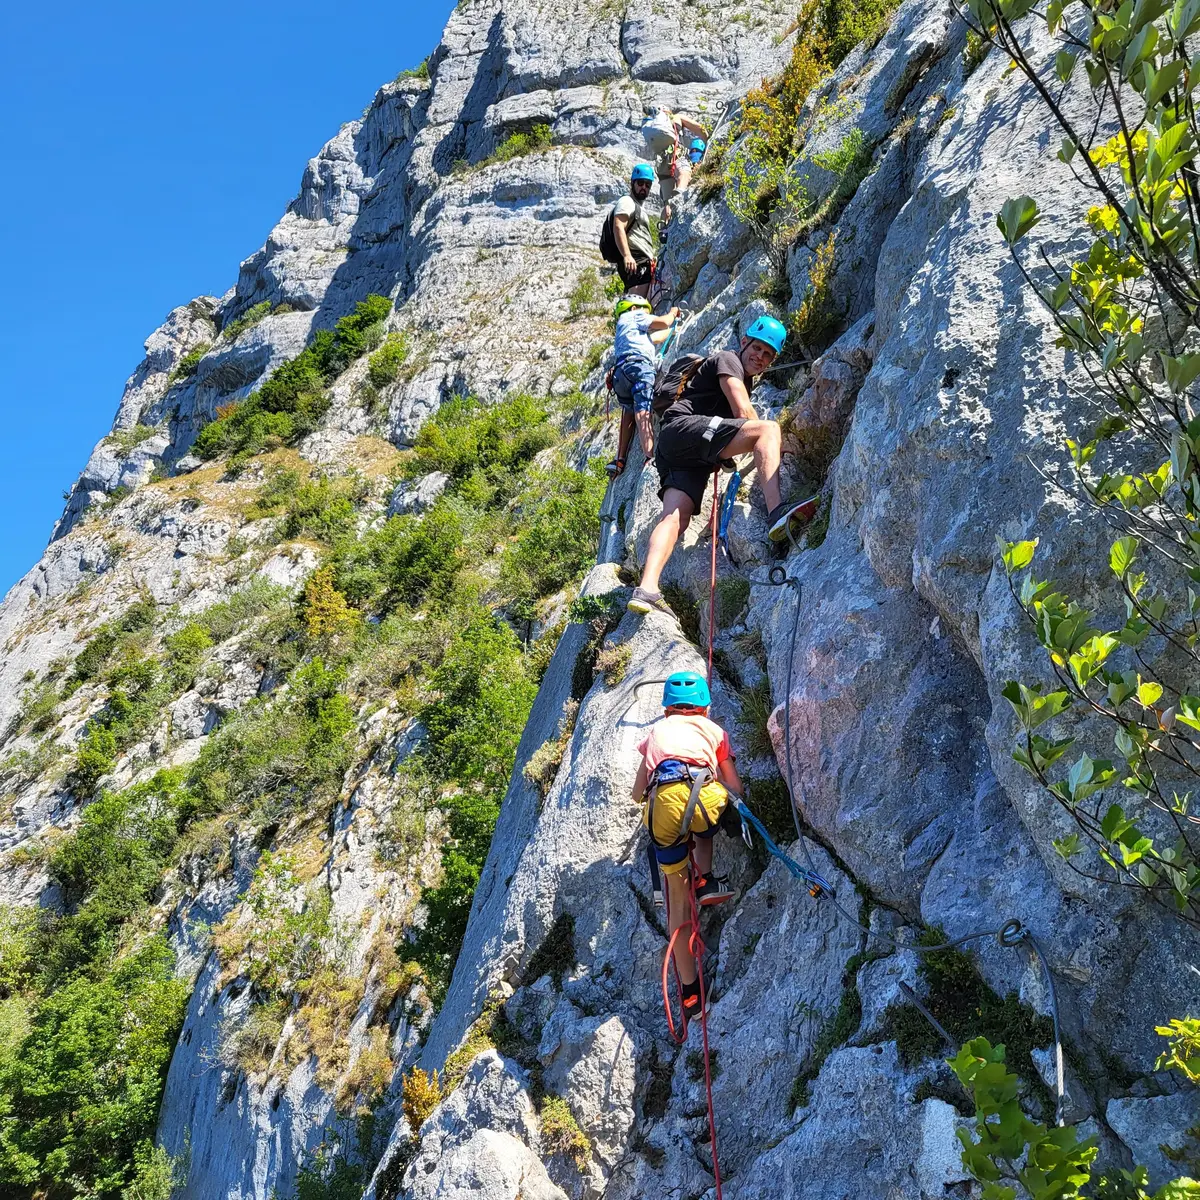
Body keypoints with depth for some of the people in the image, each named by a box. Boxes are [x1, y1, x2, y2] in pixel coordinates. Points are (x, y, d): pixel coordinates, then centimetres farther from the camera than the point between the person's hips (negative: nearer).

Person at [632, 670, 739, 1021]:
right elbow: (735, 789, 27)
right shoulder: (714, 729, 29)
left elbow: (637, 792, 37)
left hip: (662, 806, 1)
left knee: (678, 895, 14)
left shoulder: (656, 731, 34)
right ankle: (705, 880, 13)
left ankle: (689, 992, 14)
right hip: (703, 794, -1)